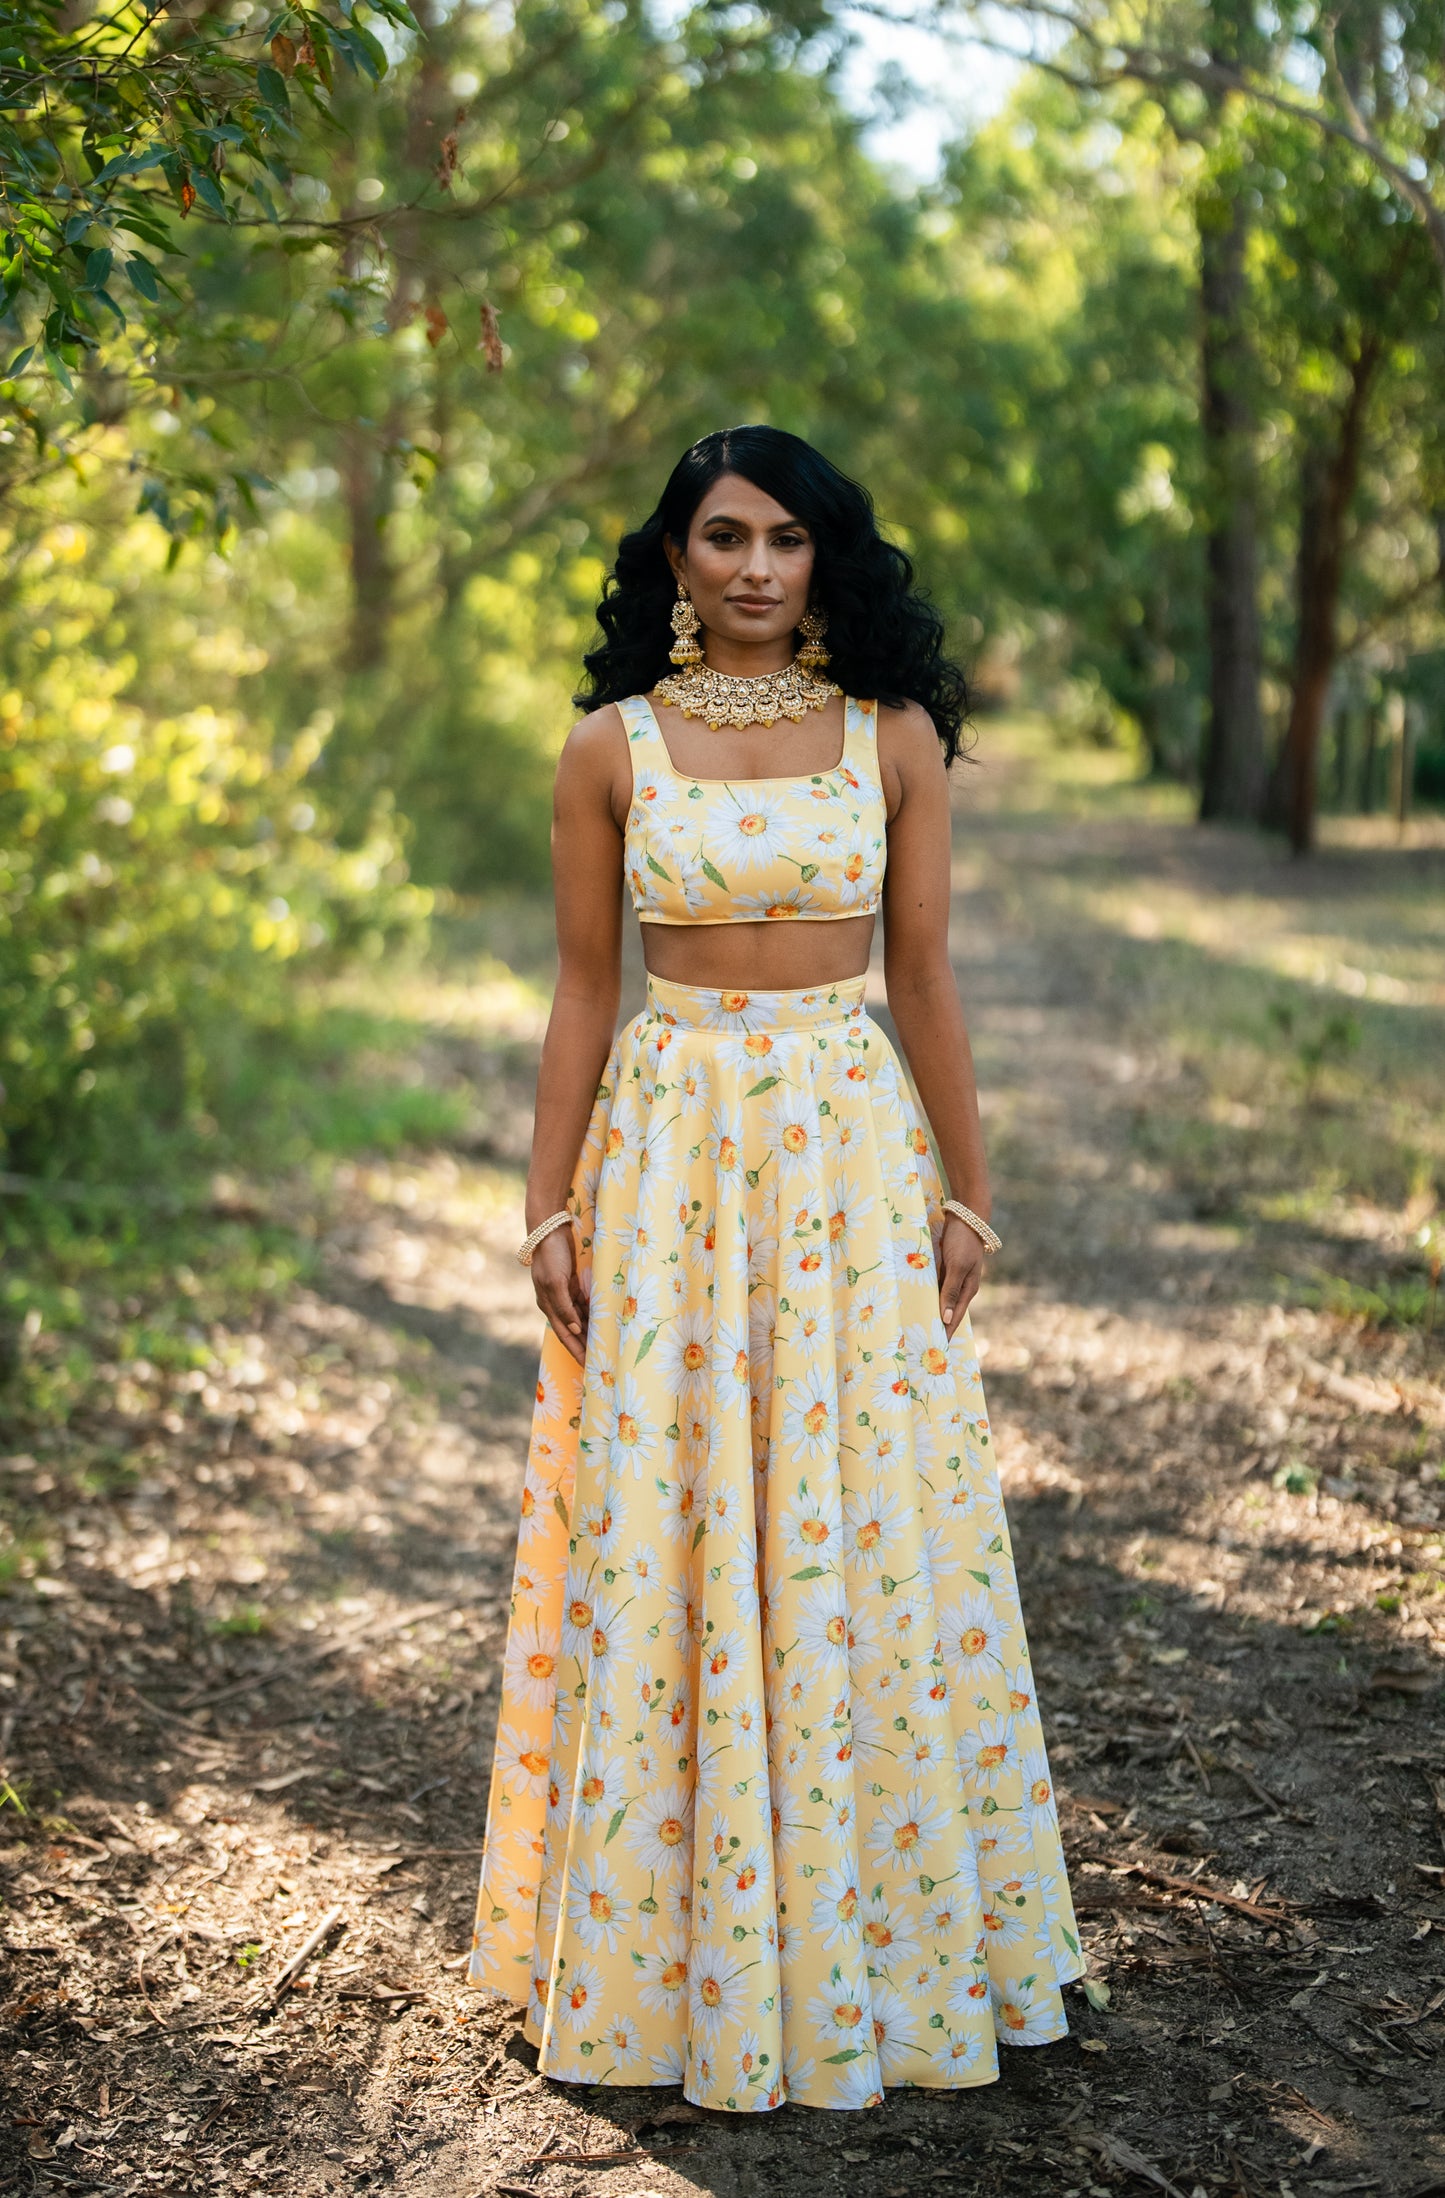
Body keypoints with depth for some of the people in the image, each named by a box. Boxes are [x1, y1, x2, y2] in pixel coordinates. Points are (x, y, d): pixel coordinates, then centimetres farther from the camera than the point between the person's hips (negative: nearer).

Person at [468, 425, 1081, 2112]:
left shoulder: (894, 736, 2)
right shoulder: (611, 749, 2)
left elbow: (926, 978, 4)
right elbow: (584, 988, 5)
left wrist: (968, 1193, 2)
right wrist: (548, 1205, 1)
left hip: (856, 1150, 0)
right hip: (667, 1147, 0)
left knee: (868, 1536, 4)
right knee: (662, 1544, 4)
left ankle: (877, 1938, 21)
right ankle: (676, 1945, 19)